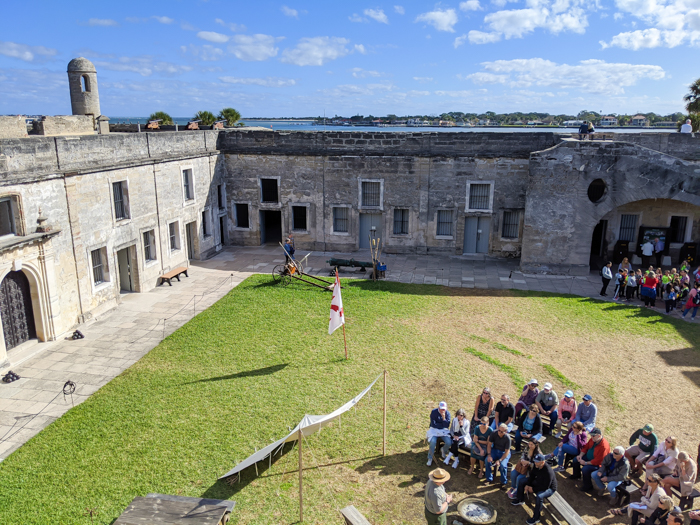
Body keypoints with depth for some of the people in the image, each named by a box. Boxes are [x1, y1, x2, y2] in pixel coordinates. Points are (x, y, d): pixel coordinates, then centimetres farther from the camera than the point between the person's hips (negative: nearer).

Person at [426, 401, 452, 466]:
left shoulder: (447, 414, -6)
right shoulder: (434, 412, -13)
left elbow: (447, 426, -13)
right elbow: (433, 424, -16)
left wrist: (444, 418, -27)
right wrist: (443, 425, -10)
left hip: (444, 430, 2)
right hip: (434, 429, -2)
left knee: (449, 442, -23)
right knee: (433, 442, -31)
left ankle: (444, 450, 15)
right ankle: (430, 458, -10)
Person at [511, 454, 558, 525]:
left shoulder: (548, 472, -36)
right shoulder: (536, 466, -13)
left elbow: (545, 487, -31)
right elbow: (532, 476, 2)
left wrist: (533, 489, -22)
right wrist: (527, 485, -10)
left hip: (549, 488, -8)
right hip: (538, 482, 9)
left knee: (539, 497, -37)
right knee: (522, 483, 8)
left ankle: (536, 518, -21)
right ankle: (520, 500, 31)